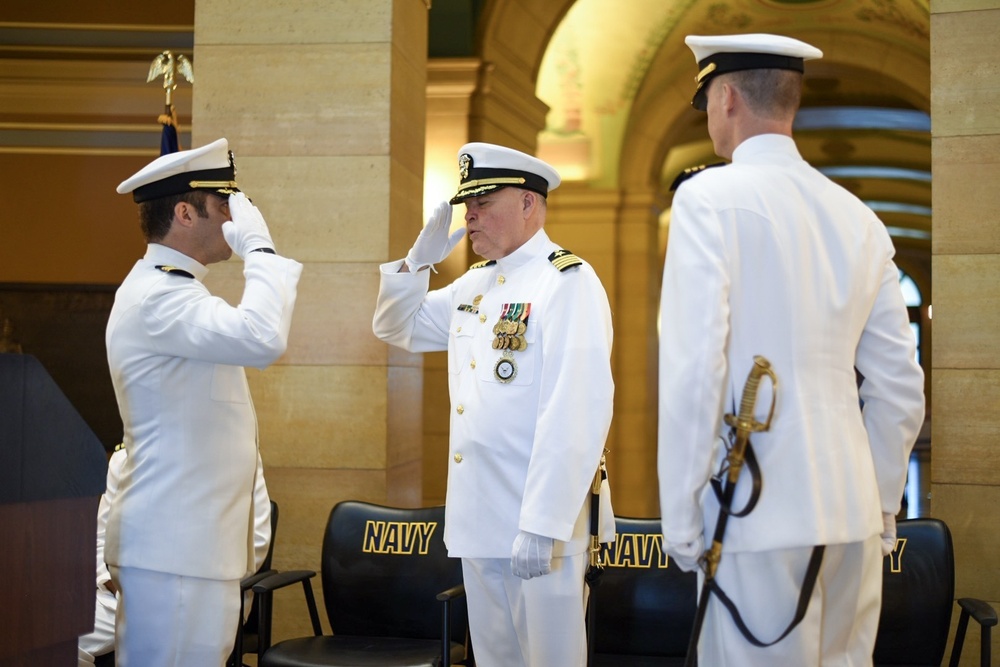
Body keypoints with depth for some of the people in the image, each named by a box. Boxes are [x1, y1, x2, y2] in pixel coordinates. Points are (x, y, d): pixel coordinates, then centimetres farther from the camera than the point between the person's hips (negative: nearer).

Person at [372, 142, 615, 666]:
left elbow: (576, 414, -21)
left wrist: (543, 526, -25)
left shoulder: (567, 283, -12)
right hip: (478, 521, 8)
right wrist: (419, 259, 5)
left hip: (538, 524, -8)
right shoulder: (473, 284, 13)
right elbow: (397, 328, 23)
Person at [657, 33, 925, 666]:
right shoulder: (858, 218, 11)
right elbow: (901, 387, 13)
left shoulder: (710, 199, -6)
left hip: (759, 514, -6)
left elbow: (693, 369, -14)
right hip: (854, 517, 6)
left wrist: (681, 519, -7)